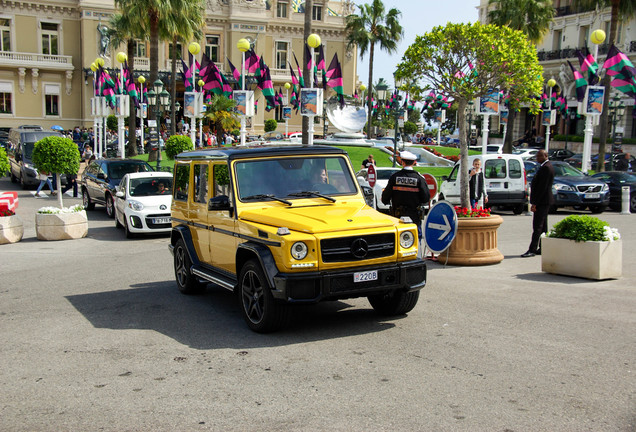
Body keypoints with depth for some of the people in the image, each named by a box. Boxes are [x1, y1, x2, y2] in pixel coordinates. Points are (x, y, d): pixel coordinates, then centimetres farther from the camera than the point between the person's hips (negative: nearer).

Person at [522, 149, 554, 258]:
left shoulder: (546, 168, -16)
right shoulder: (546, 166, 17)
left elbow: (542, 187, -21)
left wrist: (535, 203, -21)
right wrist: (534, 202, 19)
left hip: (543, 201, -11)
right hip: (543, 201, 11)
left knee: (538, 226, -10)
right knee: (542, 226, 13)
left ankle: (532, 249, -11)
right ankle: (543, 248, 18)